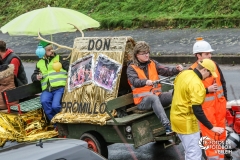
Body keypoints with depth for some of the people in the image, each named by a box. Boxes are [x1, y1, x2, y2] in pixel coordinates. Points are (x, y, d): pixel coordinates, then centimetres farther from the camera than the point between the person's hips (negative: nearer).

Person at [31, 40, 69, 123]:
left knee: (55, 106, -27)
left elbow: (69, 68, 3)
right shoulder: (40, 63, 22)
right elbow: (33, 76, 28)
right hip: (47, 90, 3)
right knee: (44, 101, -29)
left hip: (59, 88, -3)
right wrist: (36, 77, 4)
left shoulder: (59, 58, 13)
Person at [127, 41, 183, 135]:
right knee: (154, 98, -38)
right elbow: (134, 81, -20)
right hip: (142, 101, -4)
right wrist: (146, 82, -41)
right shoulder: (131, 68, -1)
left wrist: (176, 70, -21)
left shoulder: (153, 64, 13)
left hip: (157, 95, 5)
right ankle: (167, 126, -47)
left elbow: (165, 71, 0)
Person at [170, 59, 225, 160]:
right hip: (186, 122, -10)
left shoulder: (184, 73, 2)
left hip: (176, 117, 10)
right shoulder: (196, 84, -26)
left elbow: (177, 92, 17)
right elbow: (197, 111, -28)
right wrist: (212, 128, -24)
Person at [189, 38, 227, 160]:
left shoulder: (214, 65, 4)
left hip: (219, 104, 6)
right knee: (210, 133, 0)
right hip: (206, 106, -6)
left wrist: (225, 99, 12)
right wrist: (207, 90, -22)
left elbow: (222, 82, 13)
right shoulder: (193, 70, -15)